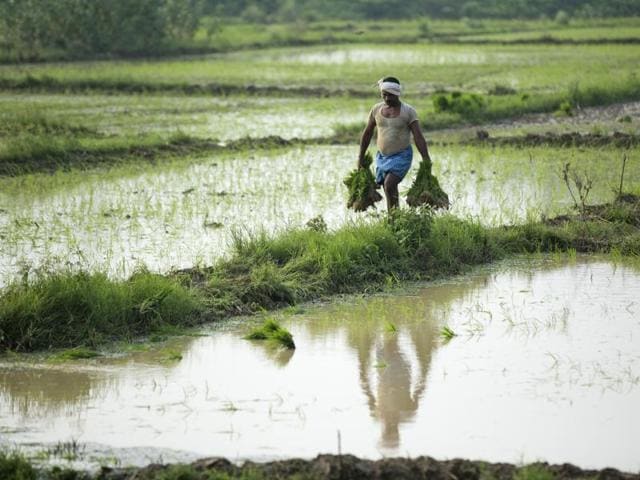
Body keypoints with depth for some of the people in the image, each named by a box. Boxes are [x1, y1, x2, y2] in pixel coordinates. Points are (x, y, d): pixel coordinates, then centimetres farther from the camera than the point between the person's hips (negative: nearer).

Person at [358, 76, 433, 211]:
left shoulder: (408, 111, -9)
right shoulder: (377, 109, 3)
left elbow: (418, 137, -11)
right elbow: (367, 133, 14)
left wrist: (426, 161, -16)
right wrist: (361, 157, 15)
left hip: (401, 156, -5)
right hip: (382, 156, 5)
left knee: (389, 184, -24)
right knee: (390, 193, 4)